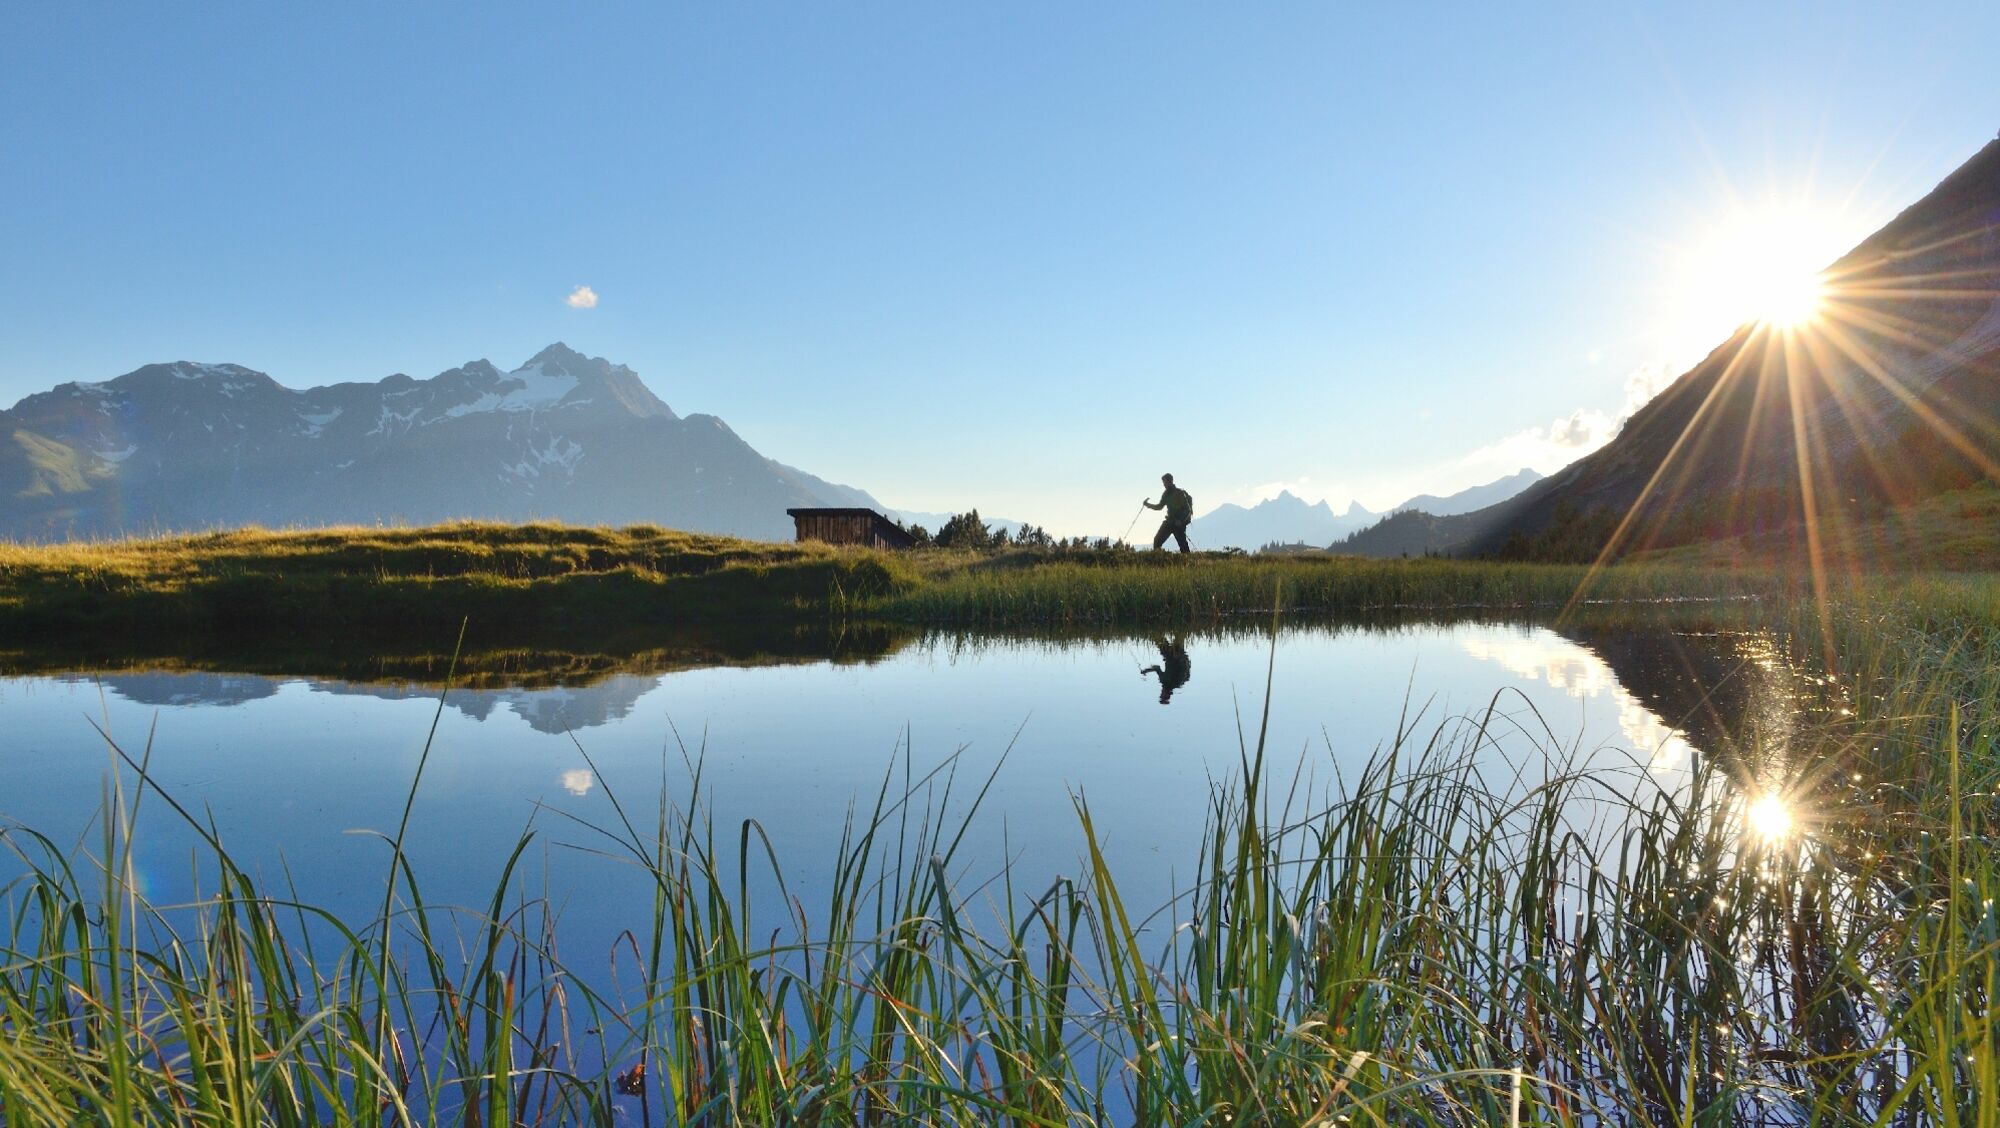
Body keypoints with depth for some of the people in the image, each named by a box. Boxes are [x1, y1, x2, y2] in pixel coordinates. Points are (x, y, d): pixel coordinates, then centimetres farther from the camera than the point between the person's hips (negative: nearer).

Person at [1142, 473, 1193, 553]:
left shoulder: (1179, 493, -13)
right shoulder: (1166, 494, 7)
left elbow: (1187, 509, -15)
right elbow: (1160, 506, 18)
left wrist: (1181, 520, -23)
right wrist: (1148, 505, 5)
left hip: (1179, 523, -6)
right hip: (1169, 521, 6)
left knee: (1182, 543, -7)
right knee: (1157, 540, -2)